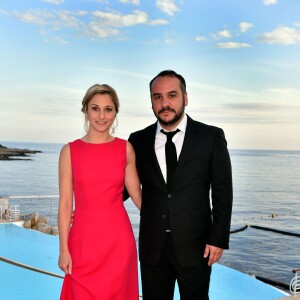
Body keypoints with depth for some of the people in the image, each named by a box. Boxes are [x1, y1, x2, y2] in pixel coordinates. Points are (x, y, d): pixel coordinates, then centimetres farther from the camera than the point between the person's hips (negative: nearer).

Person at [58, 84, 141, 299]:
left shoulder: (125, 149, 1)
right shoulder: (70, 151, -1)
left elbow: (137, 194, 10)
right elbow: (65, 204, -1)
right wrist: (63, 249, -3)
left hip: (118, 238, 1)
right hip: (84, 239, -1)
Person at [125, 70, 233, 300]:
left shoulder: (211, 136, -4)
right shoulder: (138, 140, 3)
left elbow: (222, 192, -3)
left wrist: (219, 239, -7)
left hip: (195, 245, -2)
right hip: (152, 246, 2)